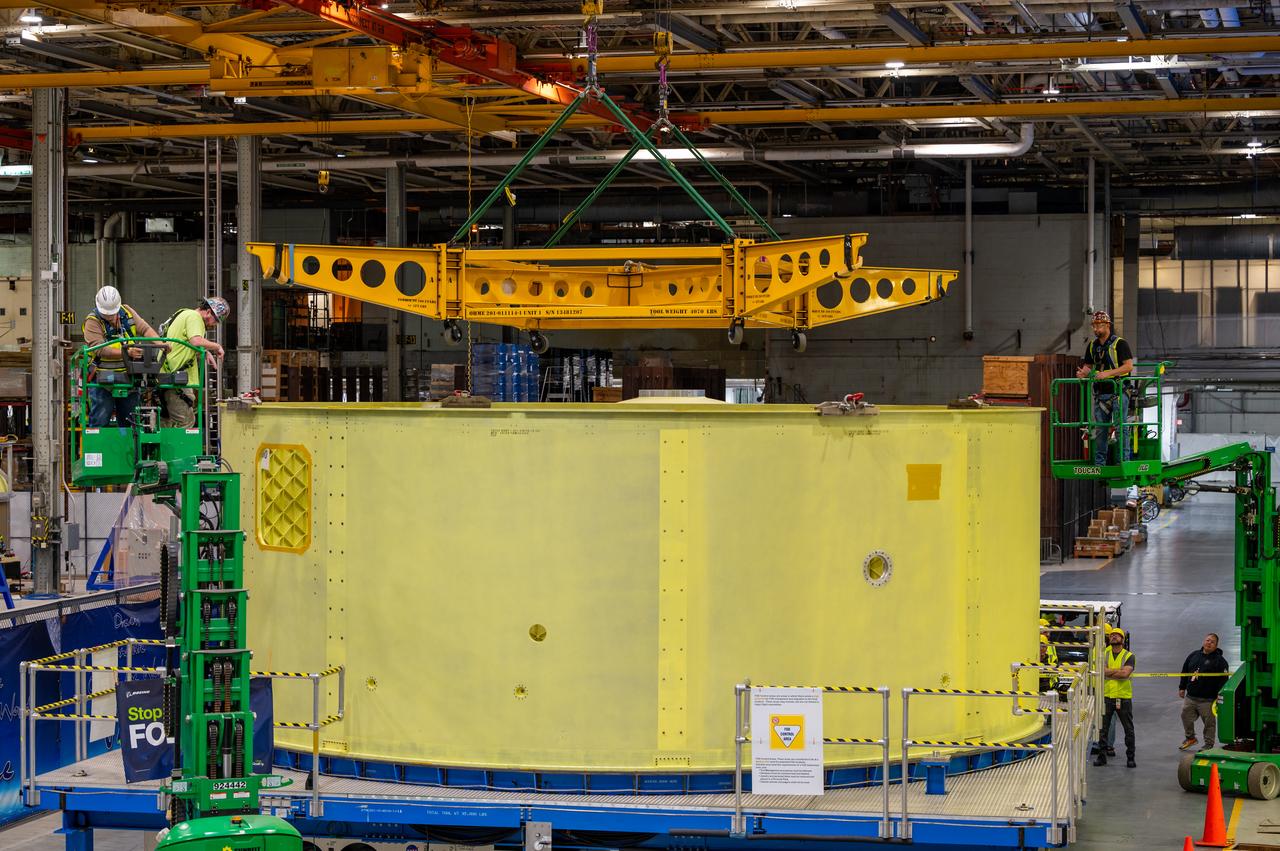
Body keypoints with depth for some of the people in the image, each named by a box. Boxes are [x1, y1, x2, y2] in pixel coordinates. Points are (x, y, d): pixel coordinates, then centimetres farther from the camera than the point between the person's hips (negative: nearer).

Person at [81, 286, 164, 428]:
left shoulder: (127, 312, 6)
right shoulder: (92, 322, -9)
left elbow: (145, 329, -3)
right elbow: (100, 349, -22)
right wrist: (126, 352, -34)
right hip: (103, 380, -4)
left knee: (129, 423, 11)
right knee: (100, 423, -5)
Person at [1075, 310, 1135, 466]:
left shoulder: (1119, 343, -7)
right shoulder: (1092, 345, 13)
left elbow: (1129, 366, -13)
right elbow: (1088, 365, 21)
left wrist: (1108, 373, -21)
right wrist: (1083, 373, -3)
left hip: (1117, 391, -6)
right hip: (1100, 393, 6)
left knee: (1120, 427, -7)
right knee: (1099, 429, 9)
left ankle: (1124, 461, -3)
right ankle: (1099, 463, 15)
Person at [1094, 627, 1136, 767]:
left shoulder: (1129, 656, 1)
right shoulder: (1104, 654, 7)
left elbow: (1125, 673, -16)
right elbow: (1101, 671, -9)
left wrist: (1108, 672, -8)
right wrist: (1119, 670, -13)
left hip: (1124, 697, -1)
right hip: (1106, 696, 1)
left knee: (1129, 729, 5)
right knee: (1103, 729, 3)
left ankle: (1130, 758, 13)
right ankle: (1101, 756, 11)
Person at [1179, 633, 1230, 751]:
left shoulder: (1219, 661, -6)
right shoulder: (1194, 655, 11)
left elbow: (1223, 680, -11)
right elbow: (1185, 672, 19)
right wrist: (1182, 687, 17)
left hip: (1207, 700, -5)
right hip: (1190, 697, 5)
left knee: (1209, 722, 0)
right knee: (1186, 717, 12)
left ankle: (1209, 744, 12)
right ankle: (1190, 738, 33)